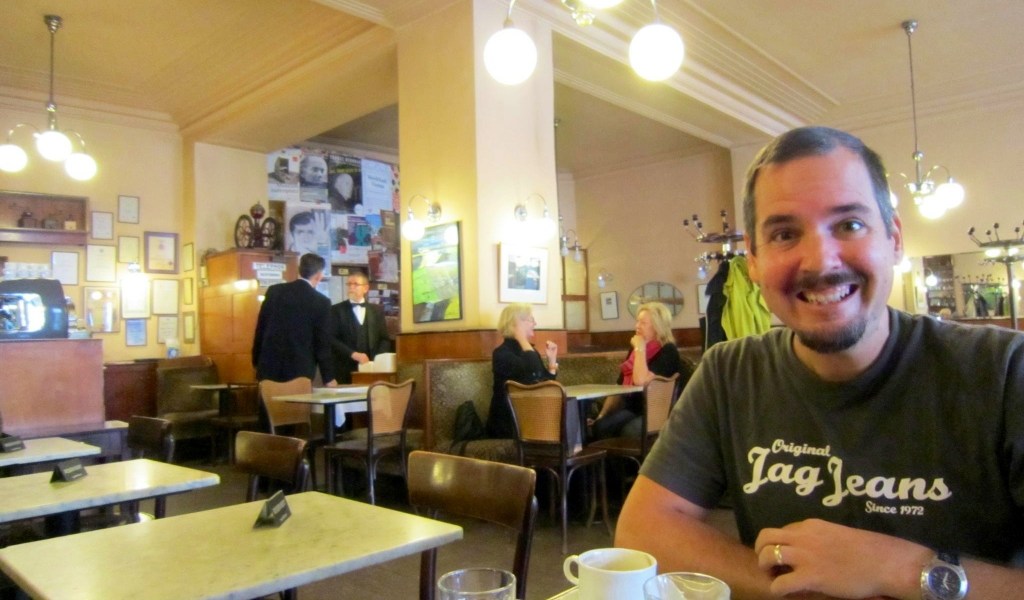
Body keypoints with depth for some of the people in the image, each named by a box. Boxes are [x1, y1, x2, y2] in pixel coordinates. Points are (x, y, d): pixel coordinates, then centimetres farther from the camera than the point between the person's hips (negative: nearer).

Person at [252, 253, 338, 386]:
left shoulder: (274, 291, 4)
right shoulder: (321, 302, -6)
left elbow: (260, 329, 8)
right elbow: (323, 342, -4)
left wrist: (256, 362, 17)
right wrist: (328, 378, 4)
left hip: (269, 367, 3)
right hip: (300, 371, -3)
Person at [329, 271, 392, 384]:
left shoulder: (377, 310, 13)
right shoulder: (336, 310, 6)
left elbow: (385, 339, 11)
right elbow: (332, 339, -3)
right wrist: (353, 354, -15)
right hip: (346, 371, -2)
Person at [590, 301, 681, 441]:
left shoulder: (667, 352, -10)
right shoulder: (635, 348, 14)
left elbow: (640, 381, -25)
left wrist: (640, 349, -15)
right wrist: (601, 415, 5)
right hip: (629, 408, 7)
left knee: (602, 427, -28)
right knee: (592, 426, -21)